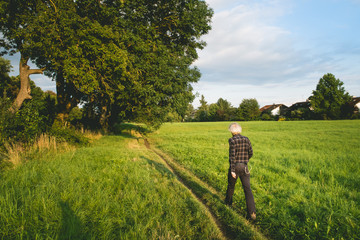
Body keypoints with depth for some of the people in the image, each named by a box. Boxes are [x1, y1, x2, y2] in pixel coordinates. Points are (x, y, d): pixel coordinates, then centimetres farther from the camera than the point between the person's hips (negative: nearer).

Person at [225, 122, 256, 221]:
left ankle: (228, 201, 45)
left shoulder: (232, 140, -13)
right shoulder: (246, 139, 3)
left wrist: (232, 170, -17)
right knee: (247, 189, -1)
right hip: (244, 167, 3)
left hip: (234, 166, -3)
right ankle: (252, 212, -10)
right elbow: (250, 153, 10)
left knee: (231, 186, 21)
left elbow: (232, 156, -18)